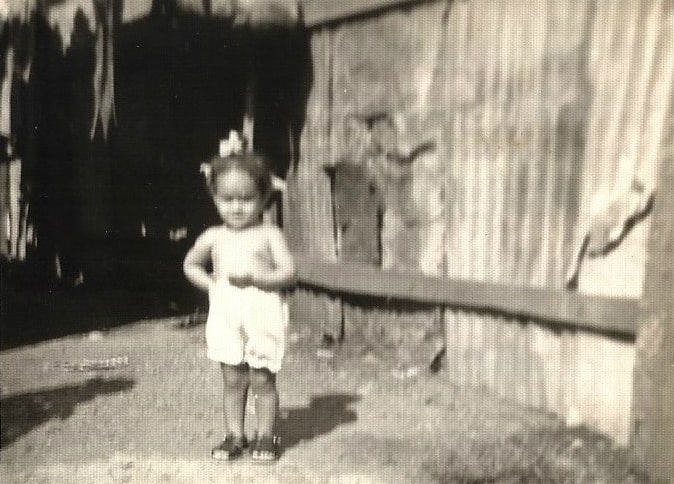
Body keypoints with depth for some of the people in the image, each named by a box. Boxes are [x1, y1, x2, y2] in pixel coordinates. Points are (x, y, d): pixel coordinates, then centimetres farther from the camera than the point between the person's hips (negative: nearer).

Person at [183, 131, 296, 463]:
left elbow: (288, 273, -10)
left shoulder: (269, 235, -4)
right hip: (225, 315, 3)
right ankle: (234, 436, 19)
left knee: (262, 379, 3)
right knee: (232, 379, 9)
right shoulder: (213, 237, 6)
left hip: (262, 313, -3)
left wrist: (253, 277, -23)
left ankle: (266, 437, 15)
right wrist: (211, 284, 3)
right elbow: (190, 264, 21)